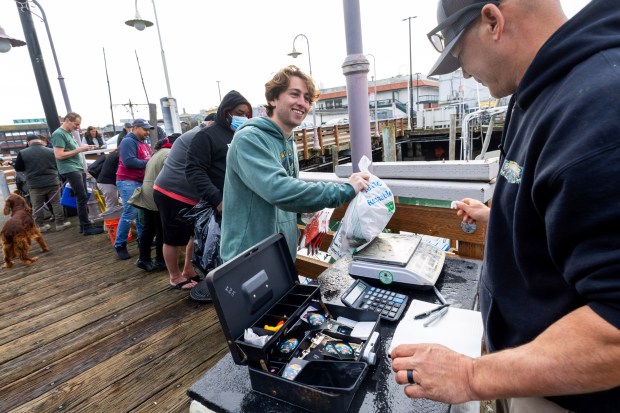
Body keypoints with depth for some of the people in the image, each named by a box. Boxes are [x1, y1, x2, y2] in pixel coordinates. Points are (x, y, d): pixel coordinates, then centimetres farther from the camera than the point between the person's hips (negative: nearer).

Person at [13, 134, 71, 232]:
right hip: (52, 182, 0)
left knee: (37, 206, 10)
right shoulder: (51, 151, -5)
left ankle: (41, 226, 16)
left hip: (35, 184, 0)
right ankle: (60, 223, 9)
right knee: (56, 203, 7)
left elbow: (18, 168, 5)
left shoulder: (22, 153, -5)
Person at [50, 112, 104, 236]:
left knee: (83, 198, 9)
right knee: (82, 198, -9)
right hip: (70, 170, -9)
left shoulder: (68, 133, 17)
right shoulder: (58, 134, -10)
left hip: (79, 169, 9)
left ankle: (84, 225, 15)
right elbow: (59, 155, -18)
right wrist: (79, 149, -16)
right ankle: (87, 227, -4)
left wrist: (82, 149, 9)